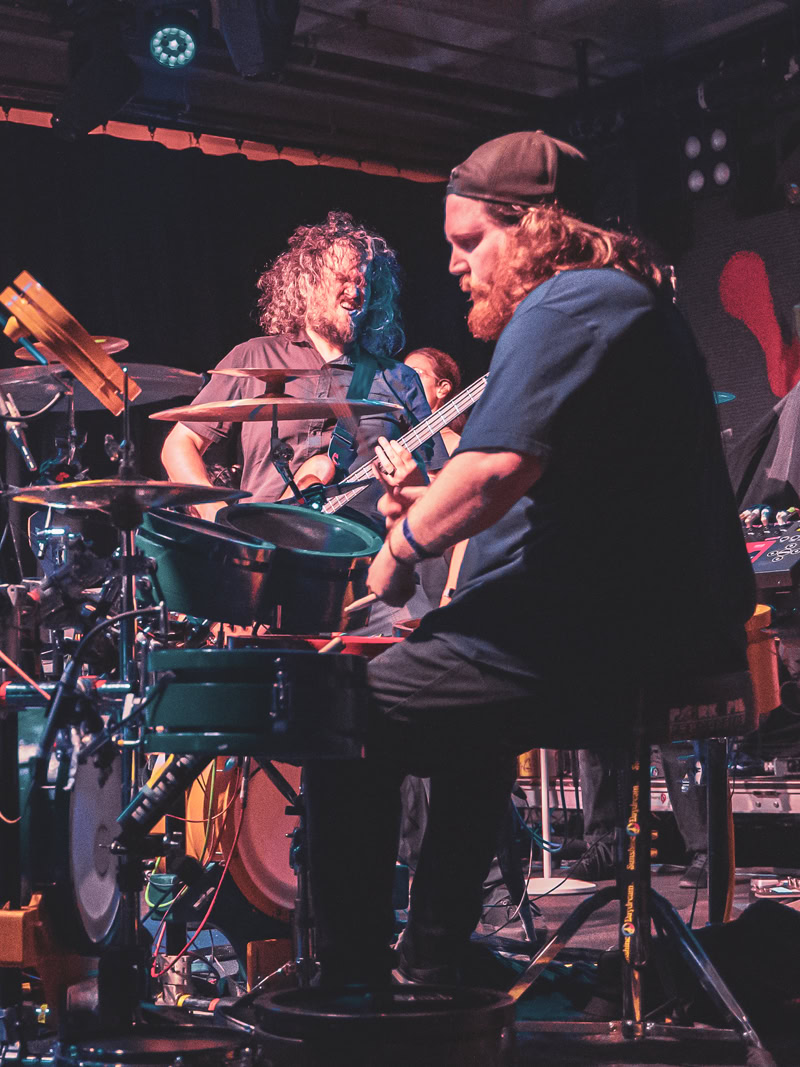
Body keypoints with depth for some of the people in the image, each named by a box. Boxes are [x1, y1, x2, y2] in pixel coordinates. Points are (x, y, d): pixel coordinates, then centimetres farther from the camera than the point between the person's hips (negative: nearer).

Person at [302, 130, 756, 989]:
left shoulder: (564, 310, -14)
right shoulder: (629, 302, 21)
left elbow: (498, 467, -29)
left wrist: (403, 548, -12)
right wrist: (437, 509, 16)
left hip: (587, 651, -11)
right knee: (466, 720, 33)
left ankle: (352, 986, 7)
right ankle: (434, 967, 36)